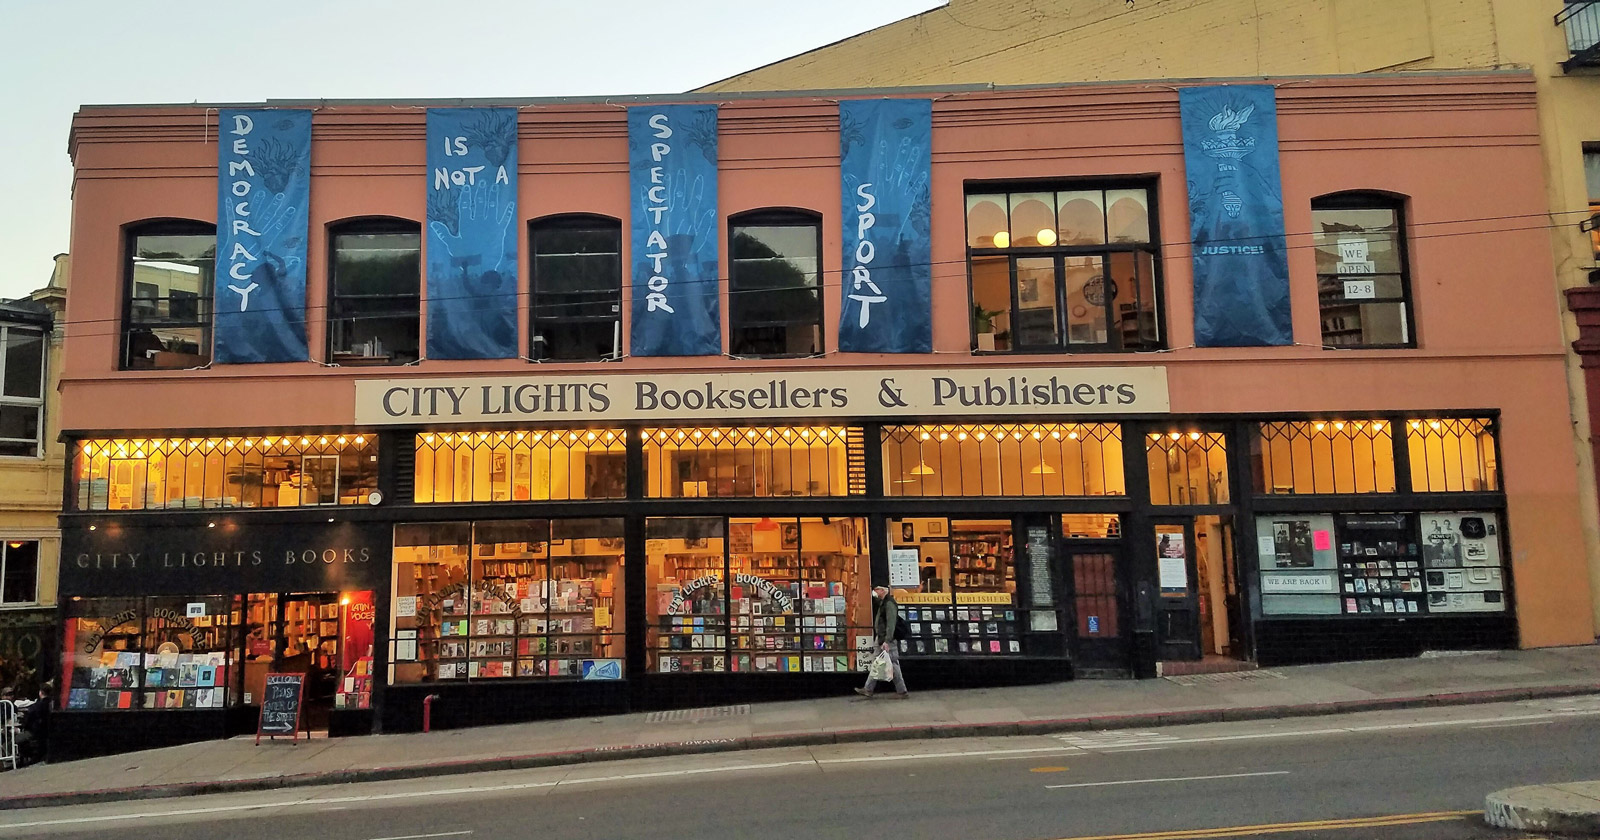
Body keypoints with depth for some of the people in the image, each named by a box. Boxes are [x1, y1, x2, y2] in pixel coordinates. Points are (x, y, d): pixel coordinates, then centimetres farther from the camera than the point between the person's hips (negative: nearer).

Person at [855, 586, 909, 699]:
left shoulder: (889, 603, -16)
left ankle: (902, 691, 4)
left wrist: (887, 641, -26)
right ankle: (868, 689, 18)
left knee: (893, 665, -3)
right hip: (881, 639, 10)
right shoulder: (882, 602, 14)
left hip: (888, 640, -10)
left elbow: (891, 624, -23)